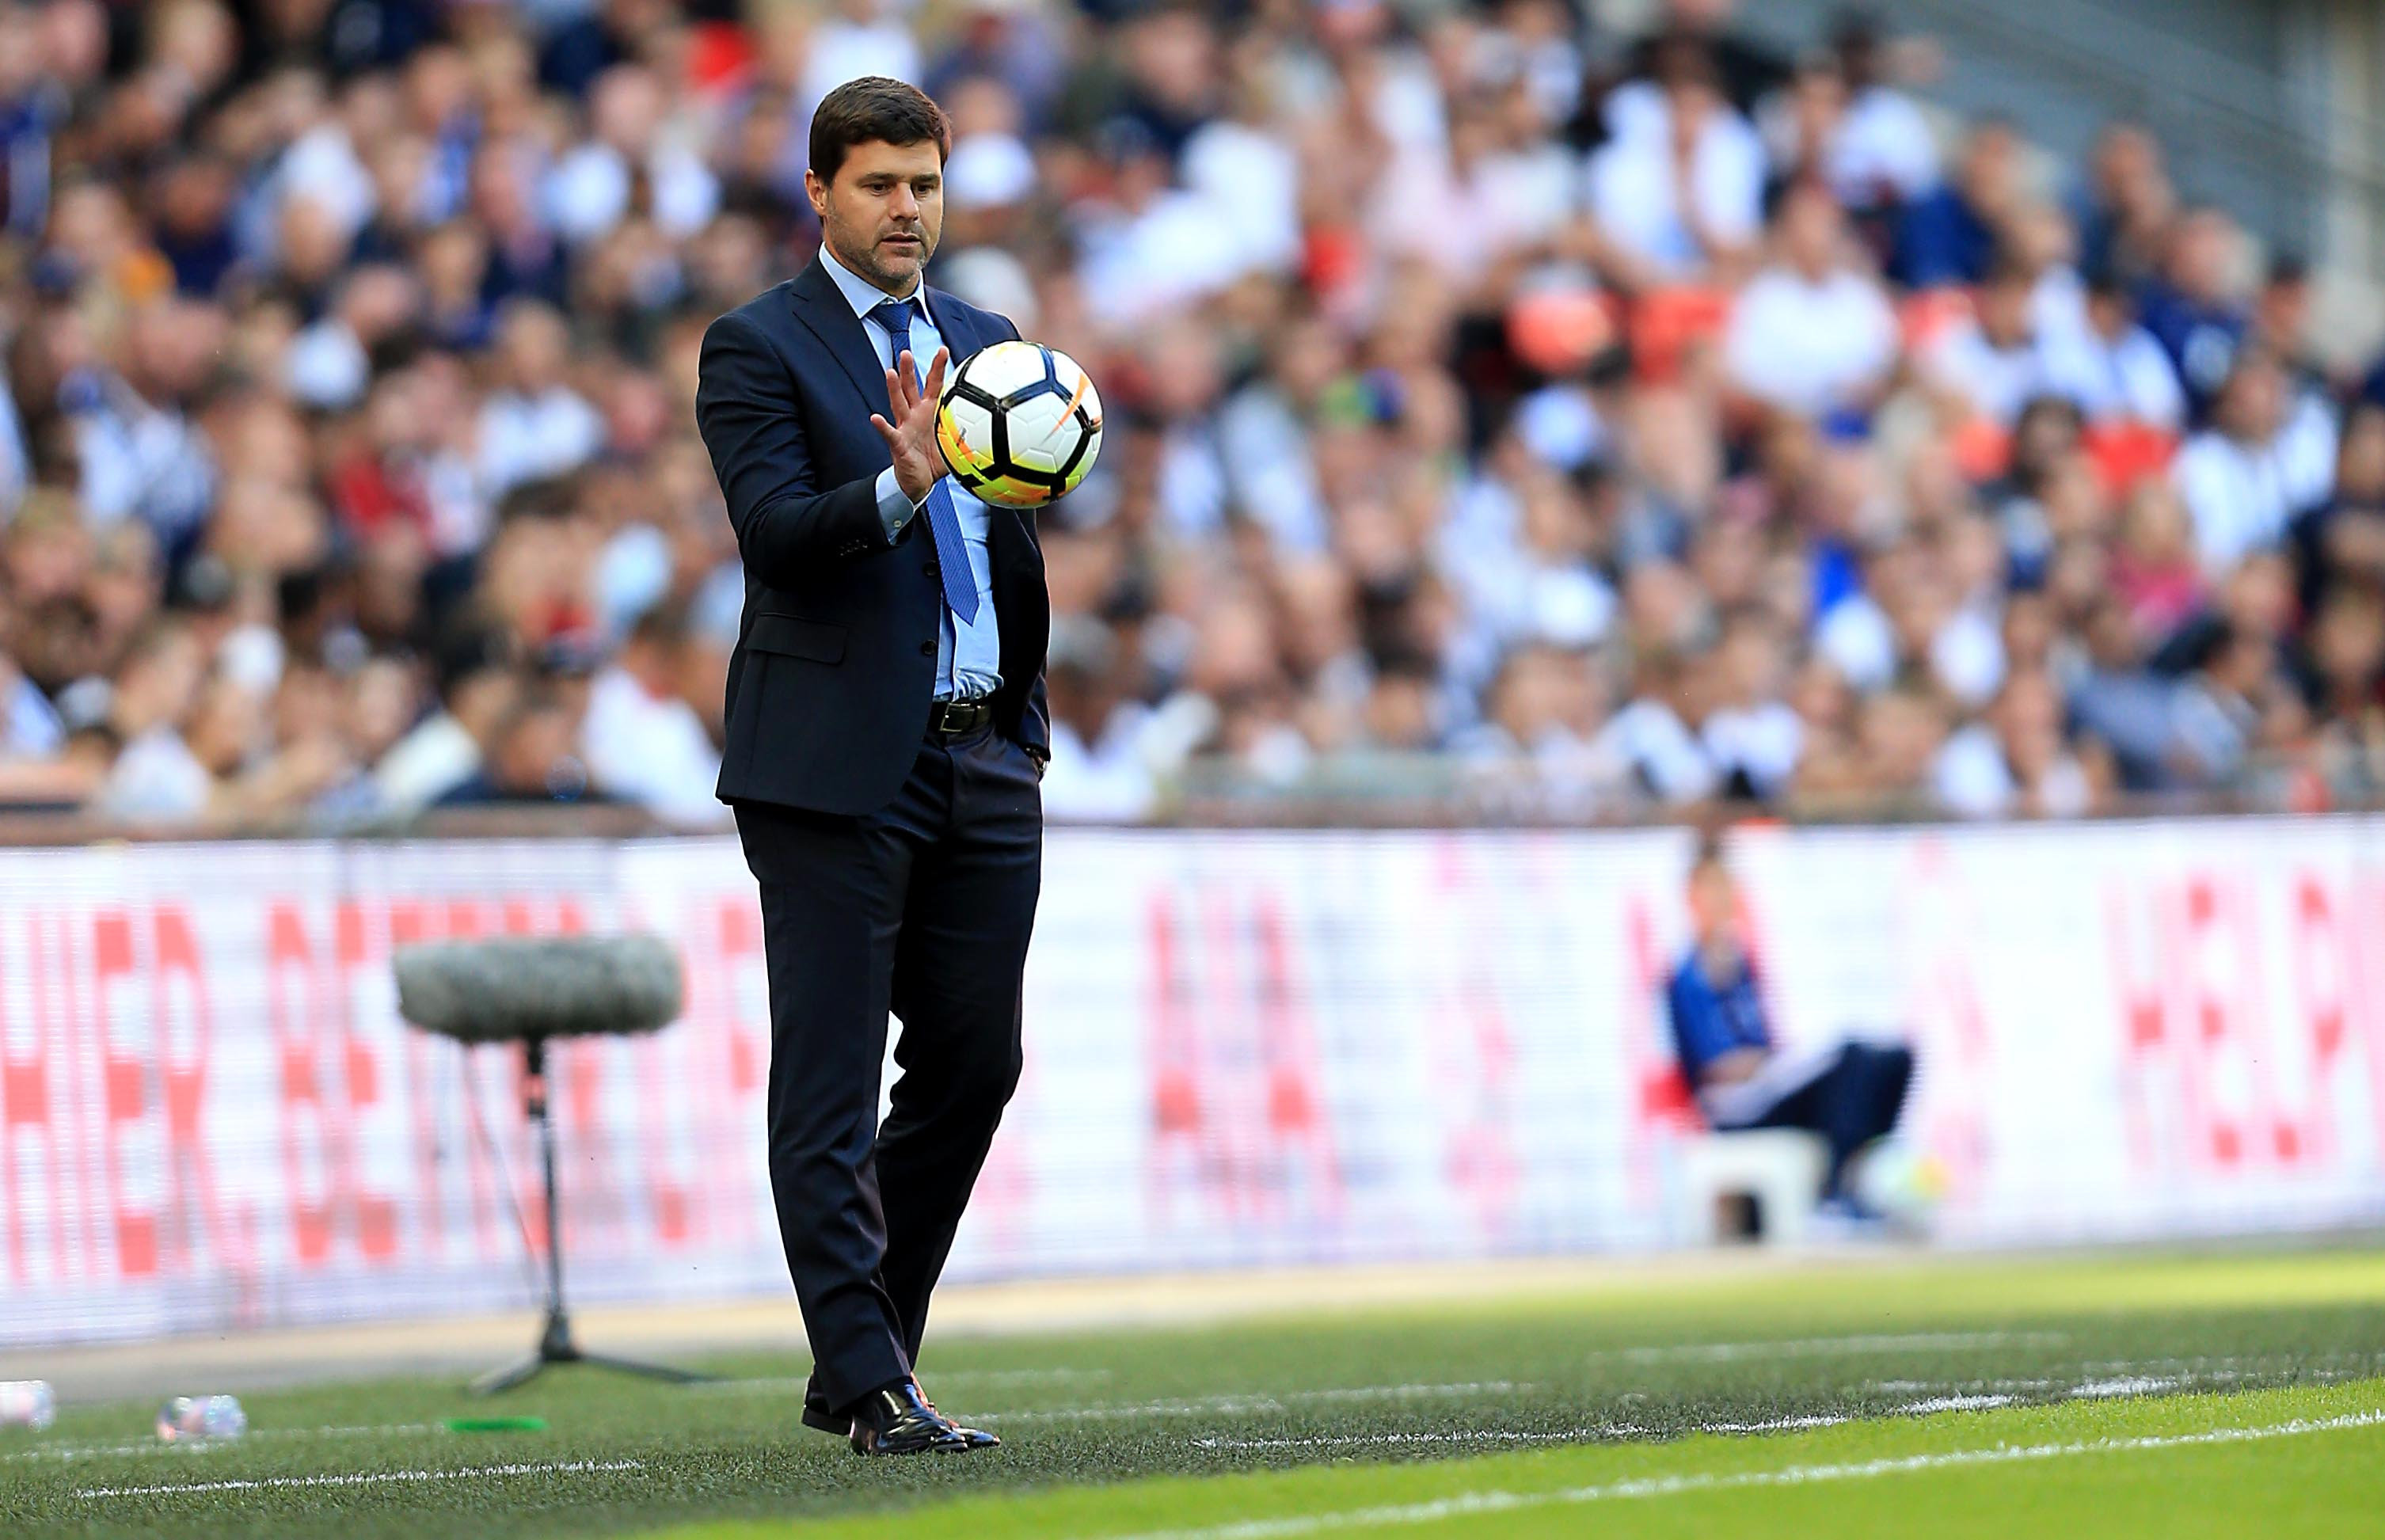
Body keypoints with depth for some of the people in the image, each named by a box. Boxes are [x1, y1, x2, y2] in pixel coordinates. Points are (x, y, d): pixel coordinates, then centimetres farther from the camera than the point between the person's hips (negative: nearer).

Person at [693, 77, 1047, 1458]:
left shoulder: (982, 343, 16)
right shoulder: (759, 347, -3)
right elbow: (779, 535, -15)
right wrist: (899, 485, -31)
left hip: (985, 761, 7)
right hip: (836, 768, -6)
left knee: (975, 1063, 9)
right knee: (830, 1087, -4)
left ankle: (862, 1350, 21)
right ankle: (870, 1388, -4)